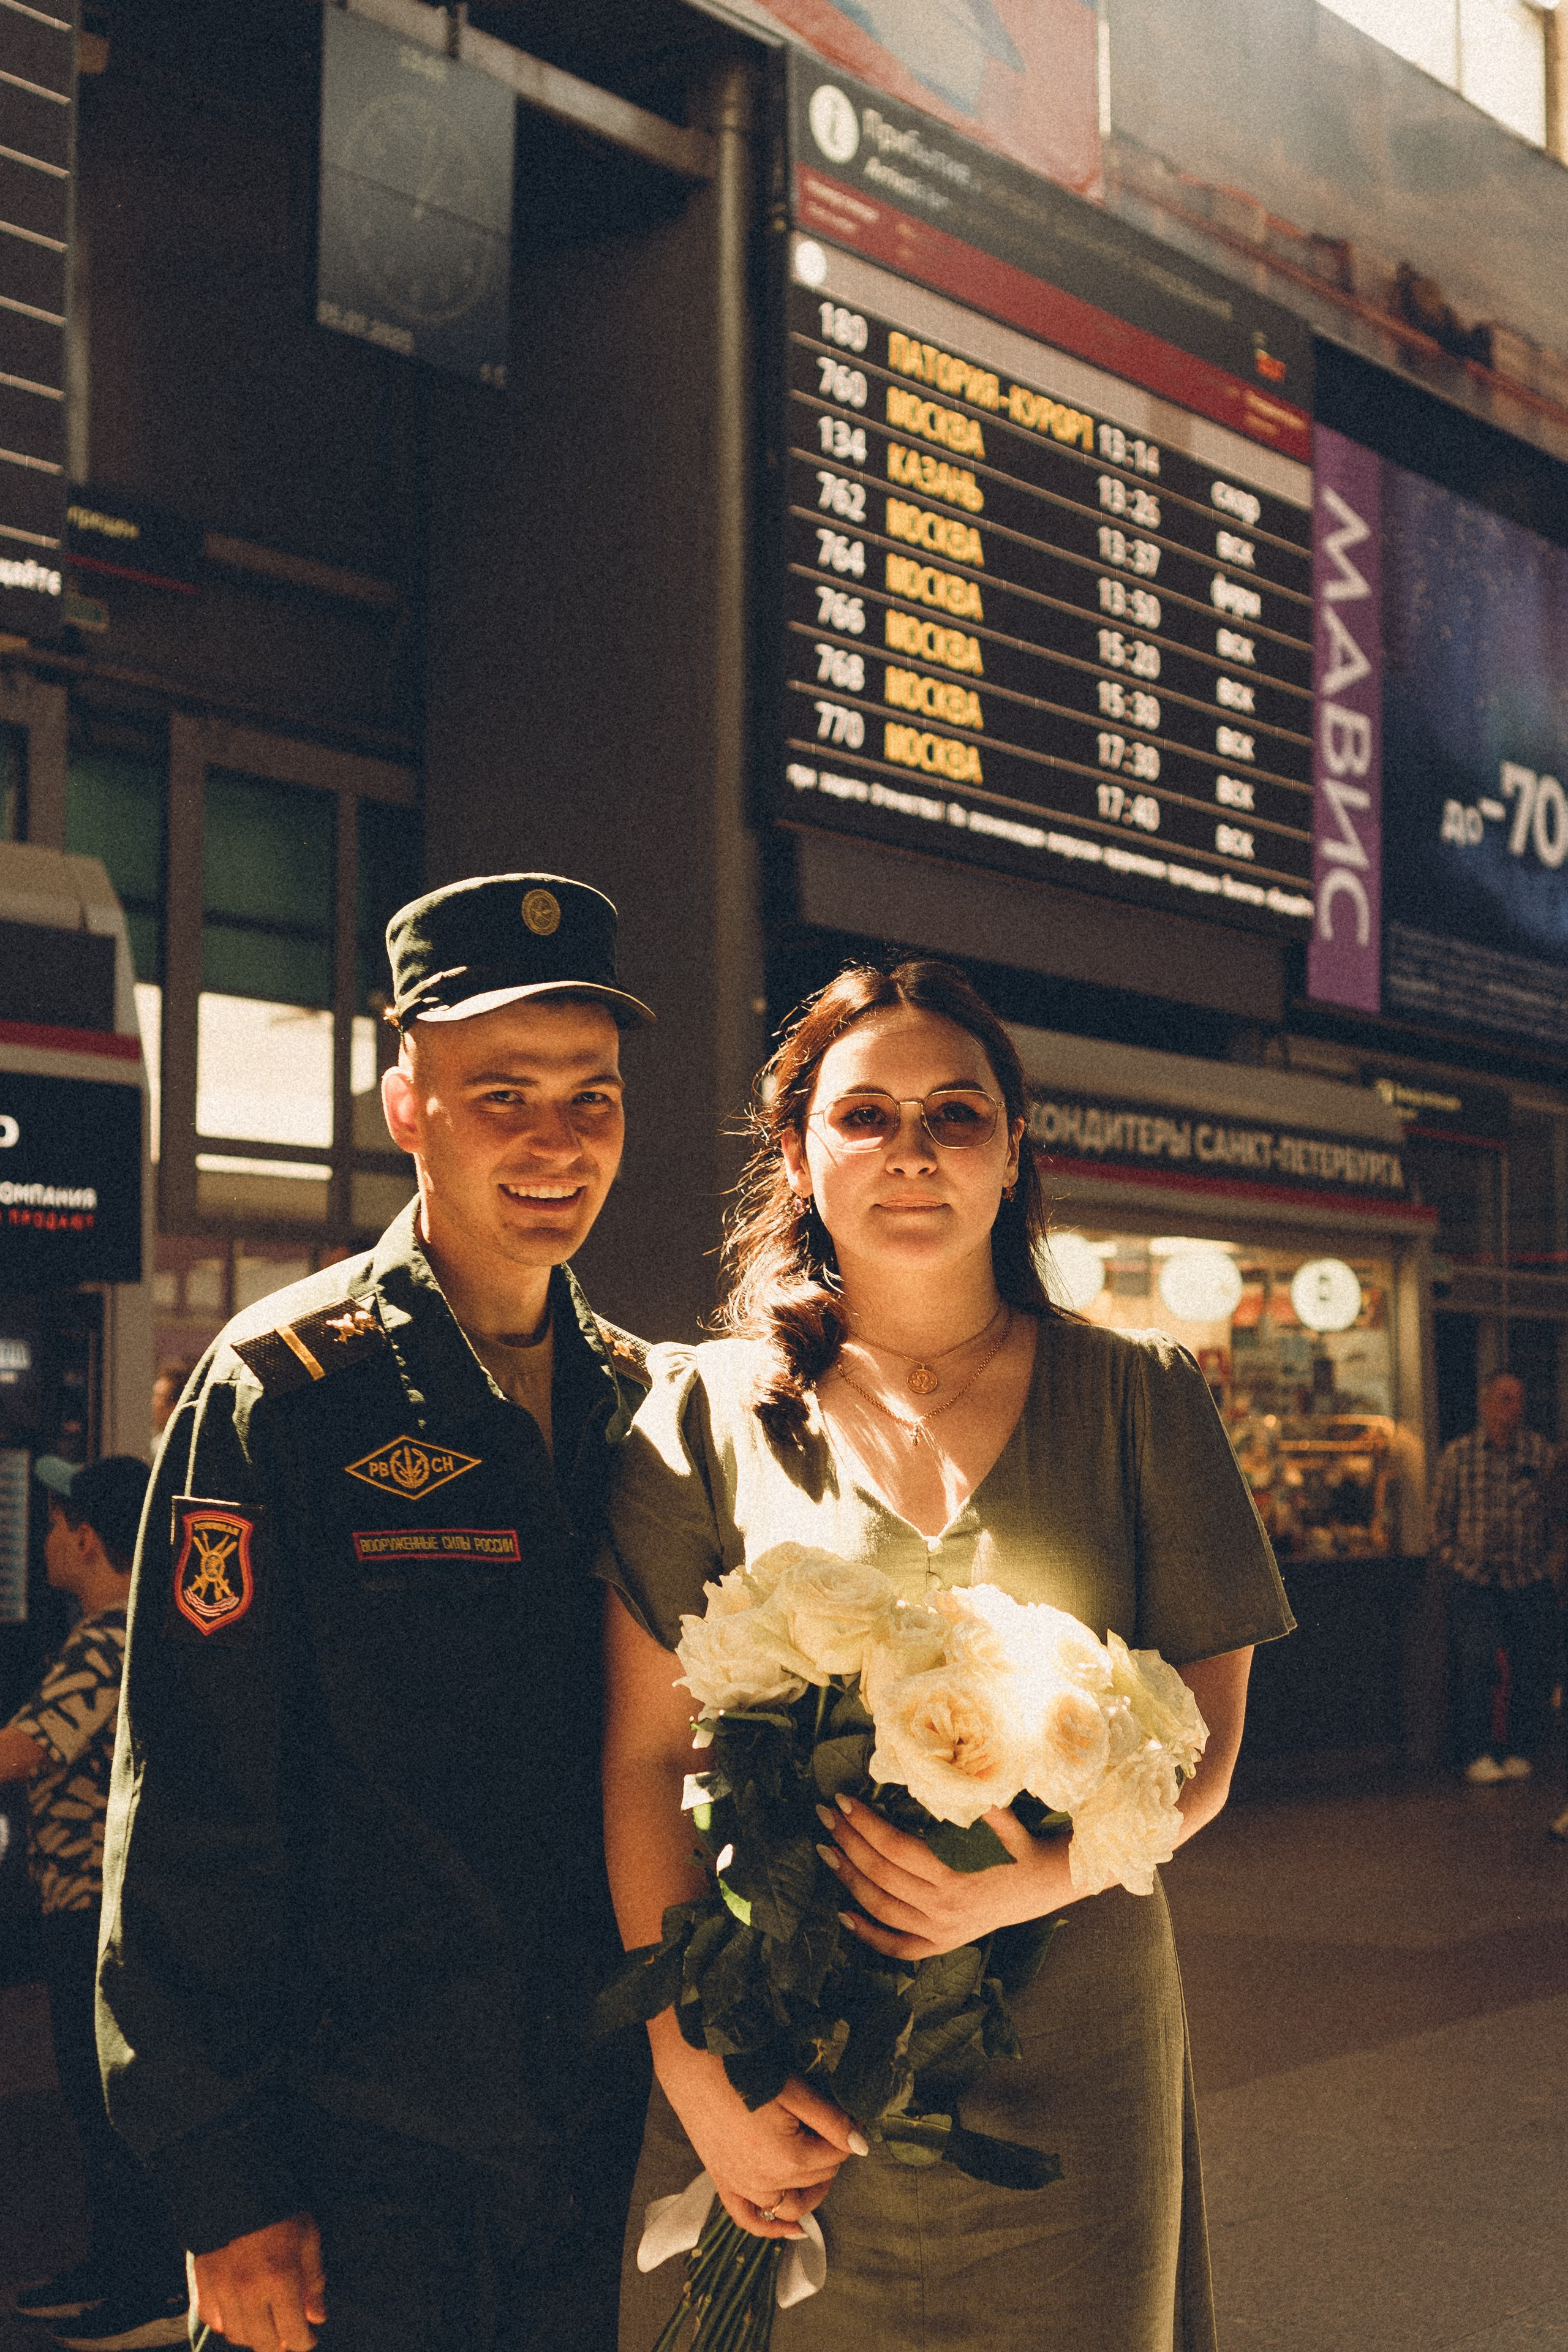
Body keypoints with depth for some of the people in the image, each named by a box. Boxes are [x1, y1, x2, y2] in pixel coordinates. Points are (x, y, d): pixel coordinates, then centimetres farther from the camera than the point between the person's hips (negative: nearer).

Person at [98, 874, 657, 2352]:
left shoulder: (637, 1403, 6)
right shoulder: (283, 1392, -11)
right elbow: (189, 1817, -12)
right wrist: (229, 2186, -13)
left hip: (605, 2152, 5)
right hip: (355, 2161, -5)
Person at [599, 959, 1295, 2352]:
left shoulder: (1140, 1399, 5)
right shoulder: (710, 1412, 2)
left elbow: (1204, 1740, 3)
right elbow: (645, 1763, 0)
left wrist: (1038, 1881, -16)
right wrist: (699, 2070, -10)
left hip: (1069, 2053, 1)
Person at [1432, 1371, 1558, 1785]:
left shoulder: (1540, 1452, 5)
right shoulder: (1458, 1455, 4)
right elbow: (1441, 1518, 11)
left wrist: (1545, 1561, 2)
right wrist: (1457, 1563, 3)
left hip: (1531, 1581, 1)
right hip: (1474, 1580, -1)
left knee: (1533, 1669, 0)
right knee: (1474, 1665, -10)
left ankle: (1521, 1751, 14)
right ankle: (1477, 1754, -1)